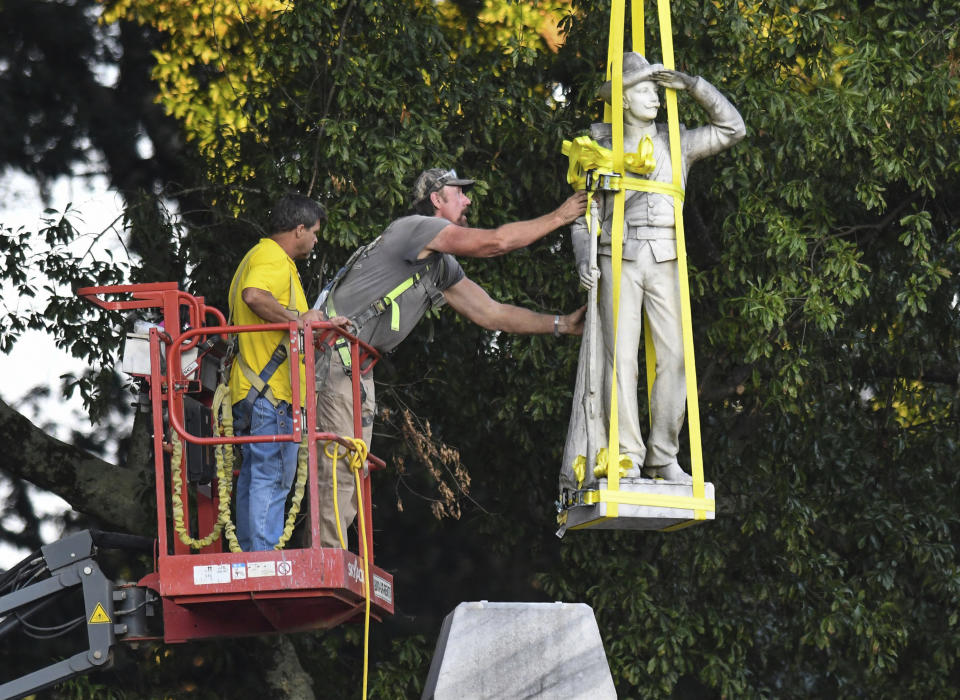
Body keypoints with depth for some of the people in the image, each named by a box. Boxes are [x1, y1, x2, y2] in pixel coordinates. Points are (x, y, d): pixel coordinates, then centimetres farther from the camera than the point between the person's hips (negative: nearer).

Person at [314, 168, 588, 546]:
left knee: (352, 468, 7)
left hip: (358, 363, 10)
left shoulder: (442, 267, 20)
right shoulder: (417, 228, -10)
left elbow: (490, 313, 21)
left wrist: (562, 324, 15)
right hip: (335, 354, -10)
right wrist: (558, 217, -9)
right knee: (339, 466, -15)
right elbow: (495, 242, -18)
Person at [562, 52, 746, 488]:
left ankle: (664, 458, 0)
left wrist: (691, 86, 2)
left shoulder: (676, 144, 13)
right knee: (620, 358, -11)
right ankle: (626, 459, -10)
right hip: (618, 260, -2)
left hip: (664, 262, 2)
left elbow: (732, 128, 8)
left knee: (673, 357, -7)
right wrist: (584, 259, -9)